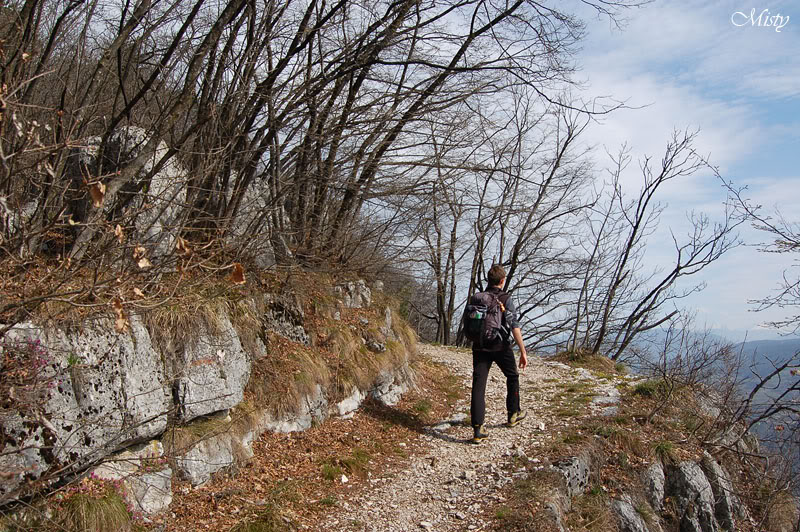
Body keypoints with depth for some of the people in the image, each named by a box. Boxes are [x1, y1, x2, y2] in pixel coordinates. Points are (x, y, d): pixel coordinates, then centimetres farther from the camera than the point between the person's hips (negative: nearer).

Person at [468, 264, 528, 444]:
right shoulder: (505, 299, -7)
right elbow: (514, 327, -12)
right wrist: (523, 352, -10)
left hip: (480, 348, 3)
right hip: (501, 347, -3)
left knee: (478, 386, -2)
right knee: (512, 377, 23)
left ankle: (477, 429, -9)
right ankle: (513, 415, 35)